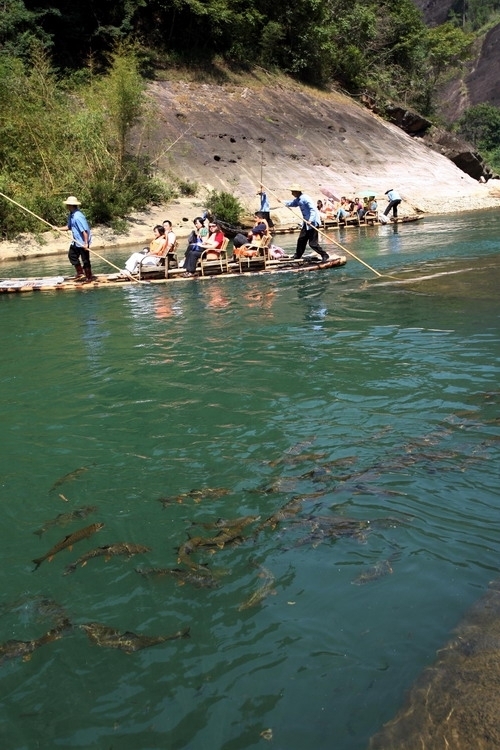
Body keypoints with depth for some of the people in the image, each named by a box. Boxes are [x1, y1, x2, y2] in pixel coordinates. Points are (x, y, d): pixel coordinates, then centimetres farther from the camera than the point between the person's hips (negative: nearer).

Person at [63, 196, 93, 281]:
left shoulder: (78, 216, -25)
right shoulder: (71, 215, 6)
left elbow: (85, 230, -28)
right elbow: (69, 227, 18)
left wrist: (86, 243, -30)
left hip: (83, 242, -10)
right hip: (76, 241, 10)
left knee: (85, 260, 0)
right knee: (72, 255, 18)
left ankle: (89, 277, 12)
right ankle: (80, 273, 27)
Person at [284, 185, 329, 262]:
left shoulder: (305, 198, -20)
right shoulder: (298, 199, 10)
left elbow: (313, 209, -26)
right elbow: (292, 203, 33)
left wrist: (310, 220, -36)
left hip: (312, 223, -10)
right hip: (306, 223, 10)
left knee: (312, 243, -10)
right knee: (301, 240, 15)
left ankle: (325, 256, 0)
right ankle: (297, 257, 26)